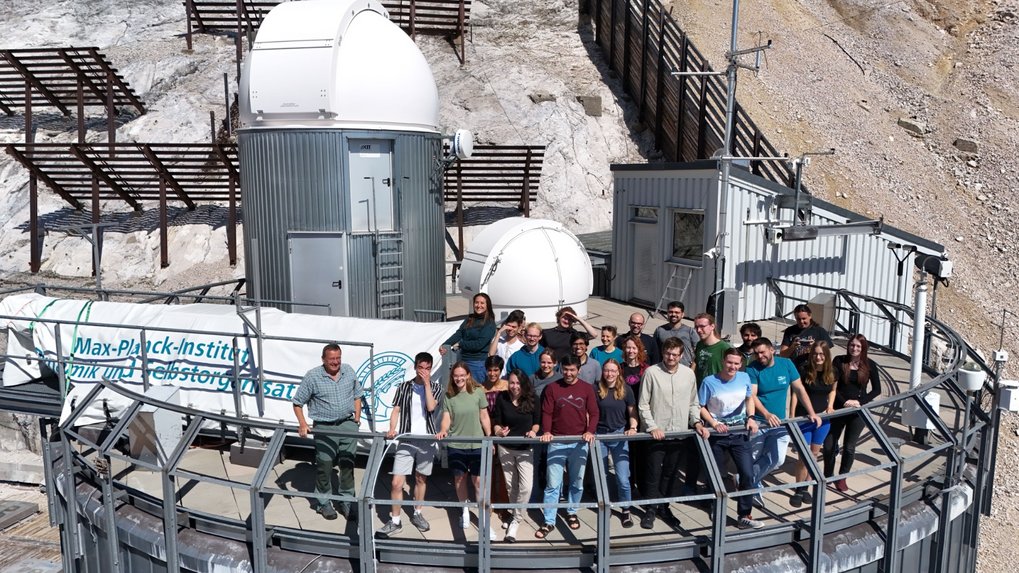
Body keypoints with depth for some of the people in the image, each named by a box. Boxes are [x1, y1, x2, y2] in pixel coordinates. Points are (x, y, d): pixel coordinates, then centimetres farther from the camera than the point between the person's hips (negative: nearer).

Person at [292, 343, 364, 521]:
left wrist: (357, 418, 7)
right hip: (325, 428, -3)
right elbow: (298, 402, -2)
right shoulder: (313, 376, -9)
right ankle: (323, 503, 20)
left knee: (348, 464, 8)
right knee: (324, 465, 4)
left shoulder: (349, 371, 3)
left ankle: (347, 501, 21)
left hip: (348, 425, 3)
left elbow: (357, 395, 15)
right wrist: (302, 424, -12)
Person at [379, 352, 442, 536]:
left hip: (427, 440, 1)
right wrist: (392, 430, -14)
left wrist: (427, 383, -13)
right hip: (406, 441, -1)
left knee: (421, 479, 14)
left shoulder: (435, 388, 3)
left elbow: (431, 407, -15)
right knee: (397, 482, -6)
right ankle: (395, 521, 7)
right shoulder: (404, 387, 4)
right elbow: (396, 410, 2)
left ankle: (417, 514, 32)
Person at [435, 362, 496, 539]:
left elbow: (484, 417, 2)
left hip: (476, 444, -2)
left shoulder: (478, 393, -4)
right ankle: (465, 511, 36)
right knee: (459, 478, 14)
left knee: (479, 481, -2)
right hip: (455, 445, 2)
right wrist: (443, 431, -23)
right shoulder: (449, 396, -1)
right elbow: (446, 418, -2)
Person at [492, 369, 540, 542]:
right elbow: (497, 422, -3)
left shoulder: (532, 399, -9)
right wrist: (499, 431, -23)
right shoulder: (502, 398, -7)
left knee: (526, 487, -12)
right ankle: (516, 514, 37)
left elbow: (536, 421, 2)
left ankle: (515, 522, 3)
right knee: (512, 486, 15)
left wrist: (533, 431, -19)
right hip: (505, 448, 2)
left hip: (525, 449, -1)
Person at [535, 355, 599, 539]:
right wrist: (546, 431, -16)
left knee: (577, 482, 13)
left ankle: (572, 513, 34)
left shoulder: (587, 389, 3)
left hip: (579, 442, 1)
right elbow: (546, 413, 0)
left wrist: (590, 431, -15)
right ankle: (549, 522, 6)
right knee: (552, 484, -1)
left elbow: (594, 413, 1)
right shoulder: (552, 388, 1)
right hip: (557, 442, -1)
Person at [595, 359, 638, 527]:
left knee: (623, 478, -4)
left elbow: (632, 412, 3)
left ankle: (626, 511, 14)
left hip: (619, 435, -1)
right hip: (600, 435, 1)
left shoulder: (625, 390, -4)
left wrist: (633, 428, -13)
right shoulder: (596, 389, -4)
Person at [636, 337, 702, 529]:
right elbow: (643, 405, -6)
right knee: (653, 473, 3)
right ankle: (650, 510, 17)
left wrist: (697, 421, -3)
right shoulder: (651, 372, -8)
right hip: (656, 432, -3)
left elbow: (693, 403, 12)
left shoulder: (688, 374, 2)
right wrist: (652, 427, -13)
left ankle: (664, 507, 29)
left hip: (679, 432, 3)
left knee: (670, 473, 13)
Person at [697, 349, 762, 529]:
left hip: (739, 433, 2)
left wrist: (751, 418, -2)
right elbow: (701, 407, -8)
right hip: (716, 434, -2)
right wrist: (714, 424, -20)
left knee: (747, 473, -6)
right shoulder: (709, 382, -16)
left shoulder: (745, 378, -5)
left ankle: (745, 516, 4)